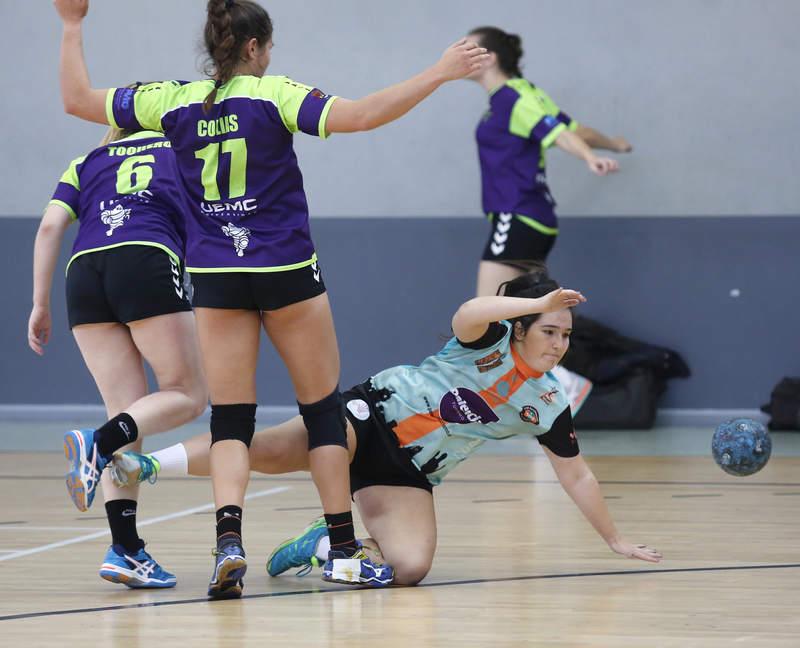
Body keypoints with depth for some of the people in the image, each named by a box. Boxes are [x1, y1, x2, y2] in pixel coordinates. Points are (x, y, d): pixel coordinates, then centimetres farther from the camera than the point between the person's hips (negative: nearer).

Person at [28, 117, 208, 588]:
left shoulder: (85, 165, 27)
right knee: (187, 396, 5)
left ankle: (126, 548, -7)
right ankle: (98, 443, -23)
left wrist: (40, 305, 13)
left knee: (130, 416, 5)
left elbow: (51, 226, 14)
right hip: (148, 263, -4)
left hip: (85, 270, 4)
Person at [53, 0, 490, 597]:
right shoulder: (274, 95, -9)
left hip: (215, 279, 3)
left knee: (230, 419, 4)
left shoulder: (174, 101, 1)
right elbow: (360, 116, -20)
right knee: (323, 407, 10)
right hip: (286, 274, -3)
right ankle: (344, 552, 11)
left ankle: (229, 541, -20)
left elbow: (78, 99, 8)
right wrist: (438, 75, -16)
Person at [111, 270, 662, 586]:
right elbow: (466, 315, -33)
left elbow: (577, 476, 14)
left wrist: (617, 541, 15)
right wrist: (540, 302, -43)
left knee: (410, 568, -26)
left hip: (408, 471, 4)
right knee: (268, 450, -31)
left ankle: (322, 546, 0)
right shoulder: (491, 340, -8)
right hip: (376, 413, -4)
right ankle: (141, 466, -27)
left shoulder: (548, 404, 3)